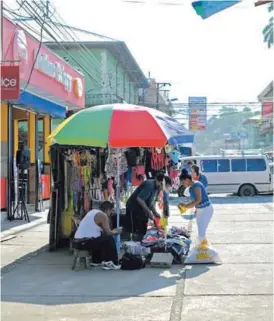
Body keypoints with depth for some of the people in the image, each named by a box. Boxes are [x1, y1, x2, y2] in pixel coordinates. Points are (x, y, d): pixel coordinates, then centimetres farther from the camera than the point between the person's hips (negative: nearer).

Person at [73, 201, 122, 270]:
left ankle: (96, 261, 34)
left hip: (77, 241, 10)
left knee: (100, 239, 29)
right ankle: (109, 263, 3)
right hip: (85, 243, -10)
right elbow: (108, 233, -8)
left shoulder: (93, 211, 18)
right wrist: (116, 232, 11)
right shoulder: (103, 215, -9)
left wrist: (113, 231, 26)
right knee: (109, 239, -3)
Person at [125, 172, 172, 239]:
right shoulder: (150, 185, -24)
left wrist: (155, 213, 0)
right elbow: (139, 199, -28)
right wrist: (149, 213, -23)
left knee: (142, 233, 10)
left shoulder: (157, 188, 3)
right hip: (134, 209, -9)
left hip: (143, 211, 9)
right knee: (134, 233, -8)